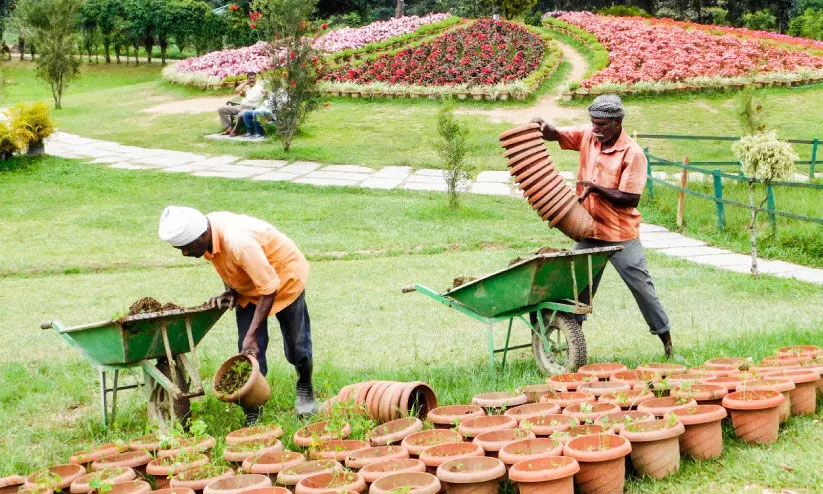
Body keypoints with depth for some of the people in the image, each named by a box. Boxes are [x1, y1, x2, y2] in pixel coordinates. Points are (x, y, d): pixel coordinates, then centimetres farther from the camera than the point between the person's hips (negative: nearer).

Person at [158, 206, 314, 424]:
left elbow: (268, 288, -35)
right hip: (248, 285, 6)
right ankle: (252, 417, 2)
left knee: (296, 344, 7)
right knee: (248, 350, -3)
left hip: (284, 277, -6)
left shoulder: (239, 243, -42)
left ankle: (305, 389, 37)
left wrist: (252, 335, -34)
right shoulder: (208, 236, -16)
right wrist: (230, 291, -12)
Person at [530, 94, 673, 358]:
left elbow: (631, 198, -19)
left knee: (641, 286, 2)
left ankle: (665, 336, 14)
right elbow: (554, 135, 6)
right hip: (589, 232, 5)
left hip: (621, 236, -5)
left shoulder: (632, 153, -16)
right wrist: (542, 125, -16)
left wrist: (597, 188, -25)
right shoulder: (587, 136, 1)